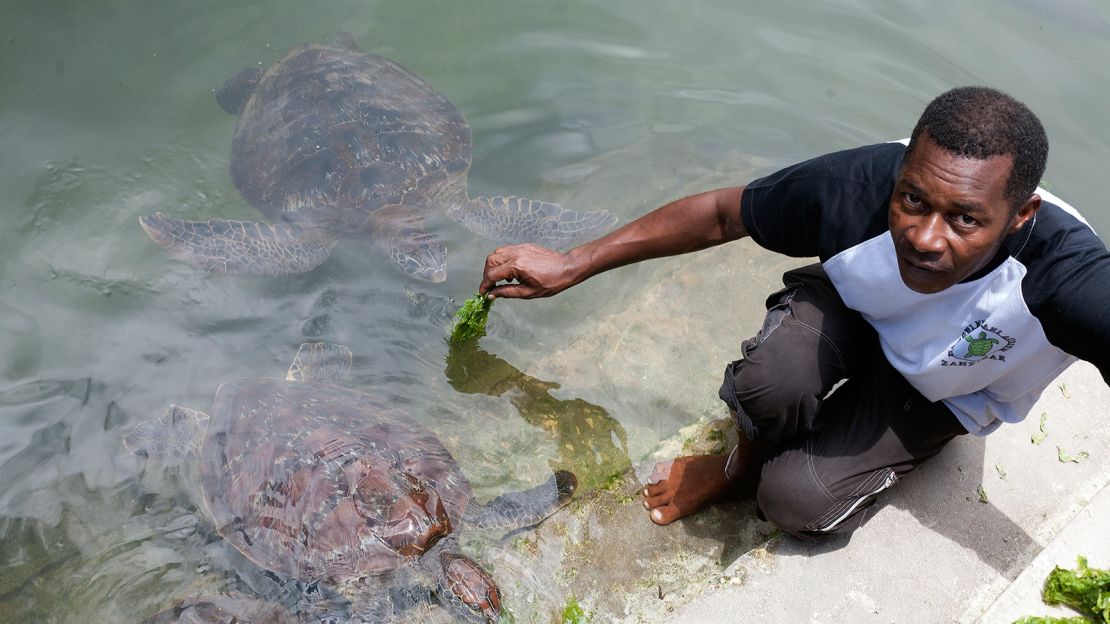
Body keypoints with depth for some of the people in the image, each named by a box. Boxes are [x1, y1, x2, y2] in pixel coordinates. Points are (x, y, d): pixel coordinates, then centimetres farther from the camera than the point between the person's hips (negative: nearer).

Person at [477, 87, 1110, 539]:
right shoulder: (861, 184, -34)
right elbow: (721, 214, -20)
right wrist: (572, 264, -17)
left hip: (944, 394, -1)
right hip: (850, 310, 1)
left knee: (799, 500, -21)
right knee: (772, 378, -34)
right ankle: (746, 458, 2)